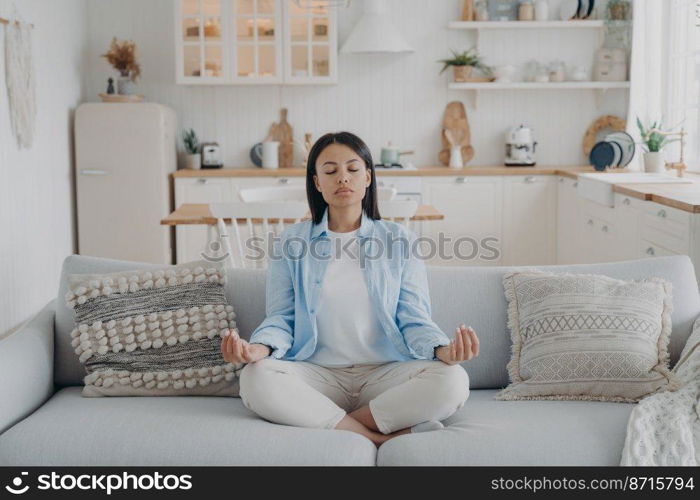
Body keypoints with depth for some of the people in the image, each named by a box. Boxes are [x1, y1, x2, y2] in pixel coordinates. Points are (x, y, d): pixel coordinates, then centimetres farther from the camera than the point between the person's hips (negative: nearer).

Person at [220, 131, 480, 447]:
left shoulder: (399, 240, 9)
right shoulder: (291, 243, 10)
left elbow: (413, 319, 3)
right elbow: (281, 318, 5)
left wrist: (444, 349, -20)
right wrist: (258, 348, -19)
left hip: (385, 373, 0)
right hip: (318, 374, 0)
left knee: (453, 380, -28)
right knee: (256, 380, -31)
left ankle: (331, 425, -17)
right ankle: (383, 437, -24)